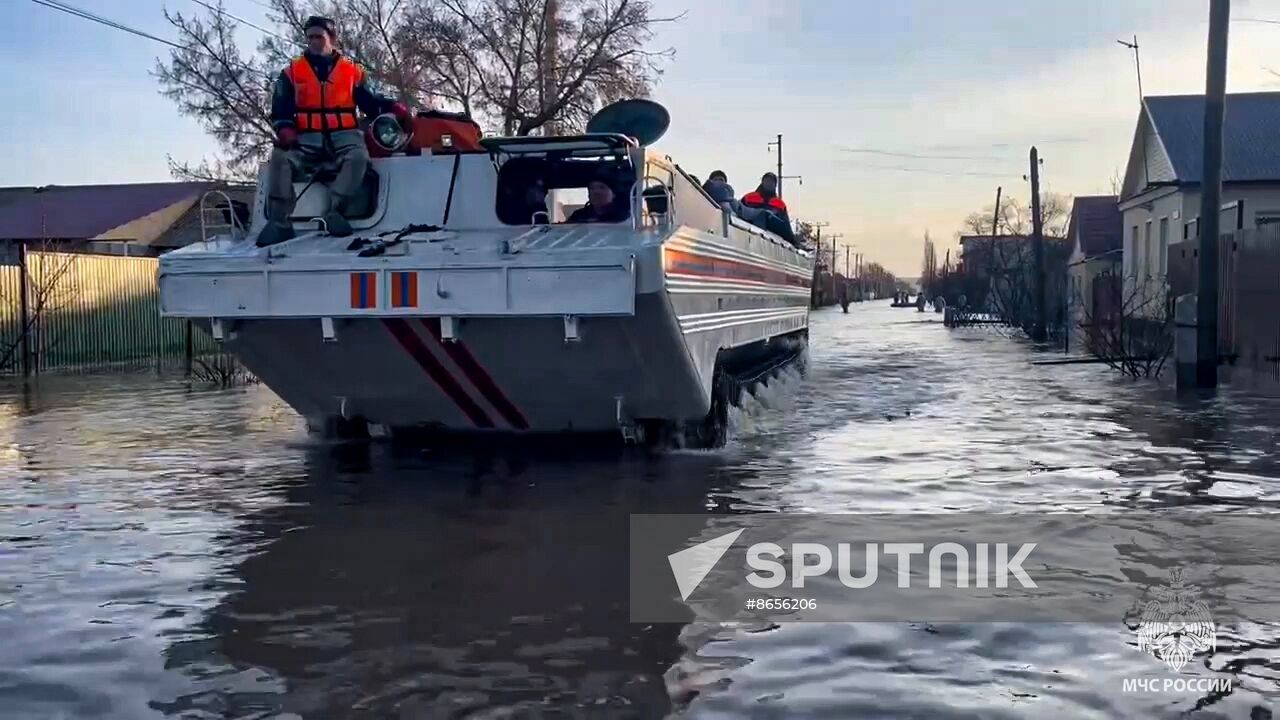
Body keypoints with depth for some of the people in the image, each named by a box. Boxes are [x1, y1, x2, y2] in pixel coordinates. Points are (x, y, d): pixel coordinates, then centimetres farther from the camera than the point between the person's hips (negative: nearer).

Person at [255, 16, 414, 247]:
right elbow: (280, 108, 10)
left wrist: (393, 107, -7)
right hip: (307, 138, 1)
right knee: (280, 158, -28)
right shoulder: (292, 72, 14)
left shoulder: (352, 71, 13)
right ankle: (278, 220, -30)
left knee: (358, 157, -35)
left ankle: (335, 211, -37)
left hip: (344, 135, -1)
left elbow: (370, 102, 13)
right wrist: (285, 129, -11)